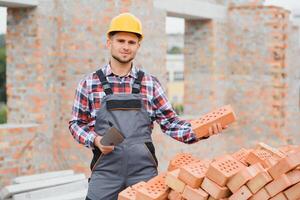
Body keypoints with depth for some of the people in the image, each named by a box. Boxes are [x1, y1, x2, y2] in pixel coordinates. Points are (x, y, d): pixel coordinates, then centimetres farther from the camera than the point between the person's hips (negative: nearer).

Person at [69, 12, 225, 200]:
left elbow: (170, 122, 5)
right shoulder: (89, 83, 3)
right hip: (106, 171, -1)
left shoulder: (151, 84, 6)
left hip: (144, 171, 1)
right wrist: (95, 140, -10)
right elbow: (77, 123, 8)